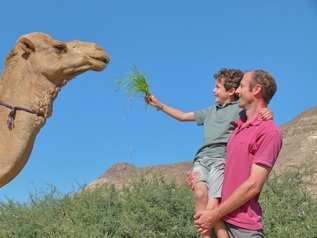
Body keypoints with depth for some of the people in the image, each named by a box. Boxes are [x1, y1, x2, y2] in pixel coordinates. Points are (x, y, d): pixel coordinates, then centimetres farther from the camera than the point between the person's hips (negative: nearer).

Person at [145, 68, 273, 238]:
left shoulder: (241, 109, 11)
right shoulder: (211, 111, 30)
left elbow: (260, 116, -4)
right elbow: (183, 116, 36)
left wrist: (268, 114, -27)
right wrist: (158, 105, 31)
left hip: (221, 159, -5)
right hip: (202, 158, 5)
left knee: (212, 208, -23)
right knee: (200, 194, -26)